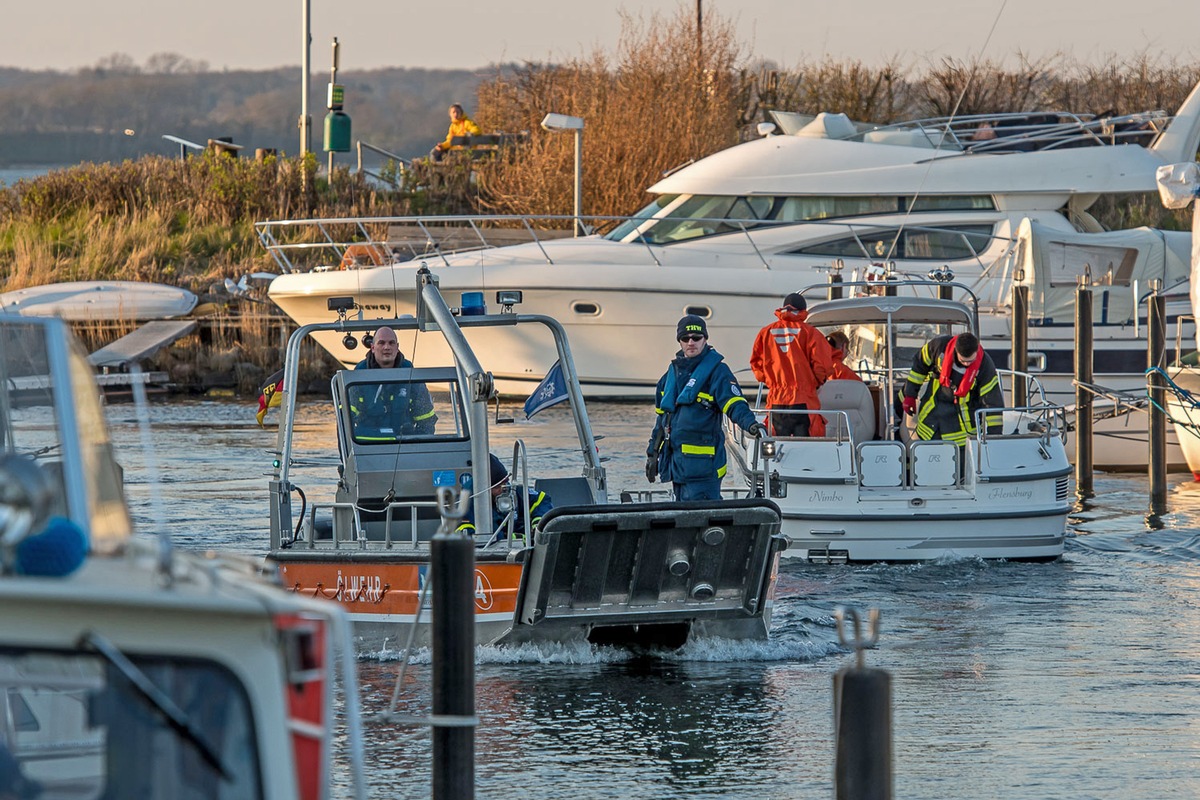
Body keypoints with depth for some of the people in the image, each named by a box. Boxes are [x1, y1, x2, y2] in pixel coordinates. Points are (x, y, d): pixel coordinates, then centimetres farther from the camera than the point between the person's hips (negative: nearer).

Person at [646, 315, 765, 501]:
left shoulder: (716, 369, -5)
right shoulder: (673, 370, 17)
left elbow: (734, 404, -17)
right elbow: (662, 414, 24)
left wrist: (750, 423, -37)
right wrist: (653, 452, 23)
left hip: (702, 460, -8)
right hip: (676, 458, 8)